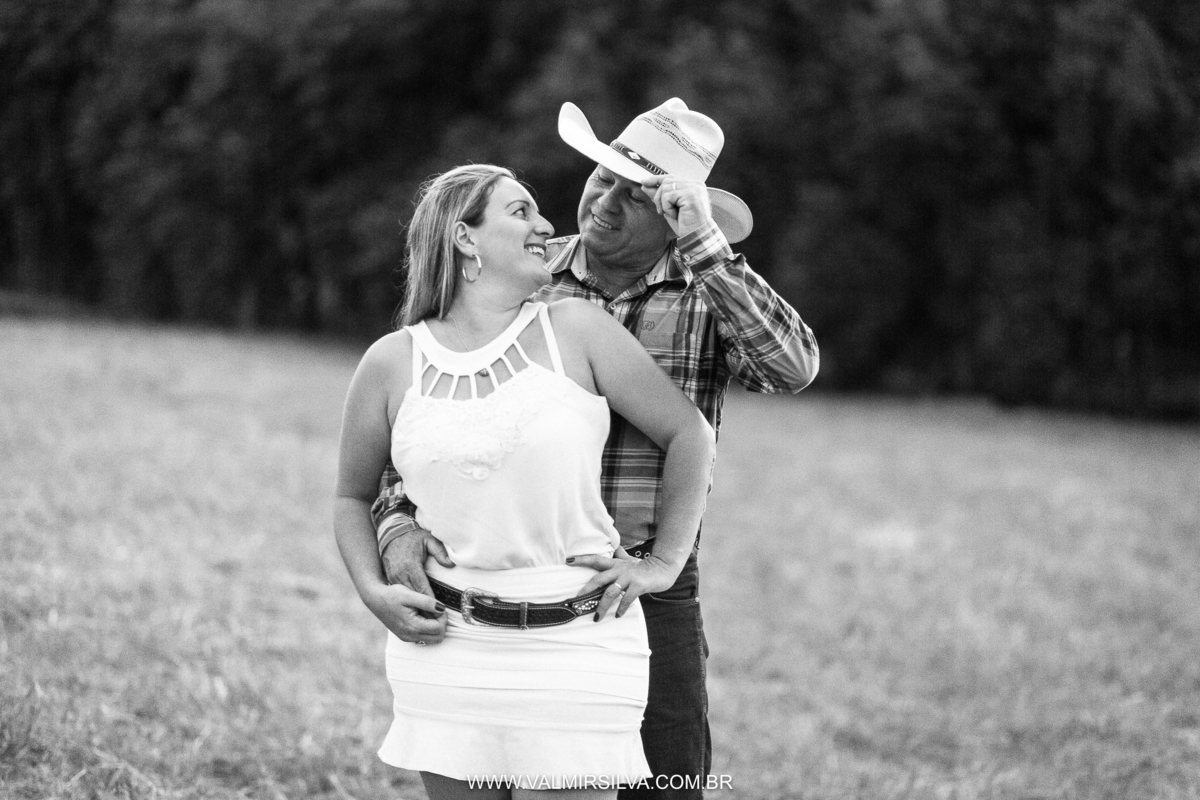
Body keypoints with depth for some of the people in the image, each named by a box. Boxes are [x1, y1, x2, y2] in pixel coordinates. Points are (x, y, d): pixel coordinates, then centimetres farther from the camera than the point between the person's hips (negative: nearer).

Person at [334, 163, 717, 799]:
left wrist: (665, 562, 4)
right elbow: (353, 498, 17)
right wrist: (373, 591, 1)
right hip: (448, 646, 1)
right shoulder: (392, 364, 3)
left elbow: (689, 435, 6)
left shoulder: (575, 330, 0)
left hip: (576, 645, -1)